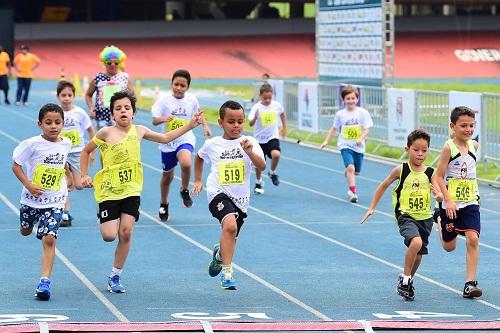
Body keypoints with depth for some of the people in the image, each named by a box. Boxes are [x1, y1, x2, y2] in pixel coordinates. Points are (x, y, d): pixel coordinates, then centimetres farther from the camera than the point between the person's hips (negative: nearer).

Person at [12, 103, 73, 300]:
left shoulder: (66, 144, -3)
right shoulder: (33, 144, -16)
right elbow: (16, 165, -11)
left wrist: (70, 179, 21)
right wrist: (29, 185, -20)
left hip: (54, 201, 0)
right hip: (32, 198, 0)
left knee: (49, 239, -13)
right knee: (25, 231, 24)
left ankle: (45, 282, -15)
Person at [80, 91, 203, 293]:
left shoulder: (139, 131, 4)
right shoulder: (106, 133, -8)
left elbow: (165, 138, 20)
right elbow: (86, 151, 7)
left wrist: (190, 125, 16)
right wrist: (84, 175, 0)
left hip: (131, 190, 3)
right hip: (109, 191, -3)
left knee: (126, 232, -7)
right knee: (109, 236, -10)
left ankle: (116, 276, 6)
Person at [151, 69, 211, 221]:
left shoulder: (192, 100, -5)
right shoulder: (164, 100, -11)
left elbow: (198, 113, 16)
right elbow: (155, 120, -14)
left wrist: (205, 126, 6)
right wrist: (163, 118, -34)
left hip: (185, 139, -1)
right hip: (168, 142, 1)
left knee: (186, 163, -32)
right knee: (167, 175, 15)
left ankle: (184, 191, -4)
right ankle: (163, 205, 40)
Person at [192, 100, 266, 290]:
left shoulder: (249, 143, -3)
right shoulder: (212, 144, 1)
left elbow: (262, 166, -16)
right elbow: (199, 157, 24)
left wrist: (249, 152, -31)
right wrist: (197, 180, 22)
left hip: (240, 198, 3)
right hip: (218, 194, -3)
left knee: (231, 237, 17)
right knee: (230, 225, -30)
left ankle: (219, 254, 55)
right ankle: (227, 273, -28)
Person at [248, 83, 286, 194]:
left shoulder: (277, 105, -5)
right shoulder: (256, 108, -14)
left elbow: (282, 114, 18)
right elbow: (251, 123, -22)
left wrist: (284, 127, 21)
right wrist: (255, 118, -42)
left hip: (273, 137, 1)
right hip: (259, 139, -1)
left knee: (276, 154, -27)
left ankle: (272, 173, 3)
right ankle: (258, 183, 32)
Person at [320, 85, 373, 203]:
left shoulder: (363, 113, -5)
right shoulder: (340, 114, 0)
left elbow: (366, 129, -7)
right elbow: (334, 128, 13)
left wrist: (361, 139, -24)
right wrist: (326, 141, 8)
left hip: (359, 147, 2)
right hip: (345, 145, -2)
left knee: (356, 172, 15)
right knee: (350, 167, -24)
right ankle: (353, 192, -24)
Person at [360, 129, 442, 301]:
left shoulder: (430, 173, -2)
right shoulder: (401, 170, -5)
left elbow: (440, 195, -5)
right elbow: (383, 186, 8)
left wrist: (438, 196, -30)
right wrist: (372, 208, 8)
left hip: (425, 217, 3)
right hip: (405, 215, -3)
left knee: (417, 255, 11)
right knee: (416, 243, -28)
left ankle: (406, 280, 41)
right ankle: (405, 279, -8)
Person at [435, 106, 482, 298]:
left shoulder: (474, 145, 2)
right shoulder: (449, 148, -13)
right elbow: (439, 176, -14)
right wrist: (448, 200, -22)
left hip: (470, 203, 3)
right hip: (451, 204, -3)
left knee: (472, 239, -16)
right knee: (449, 247, 12)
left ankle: (470, 283, -13)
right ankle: (440, 225, 49)